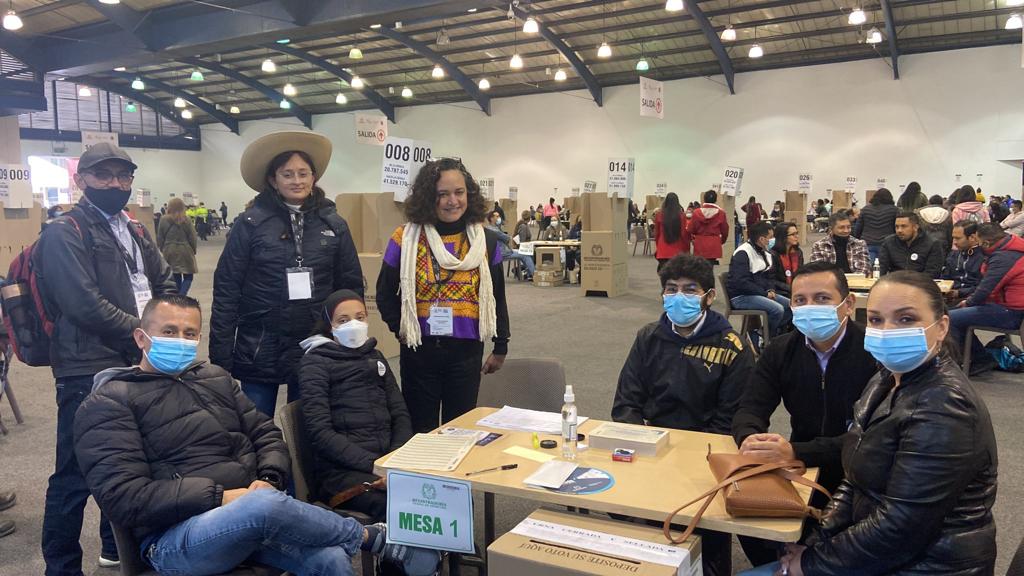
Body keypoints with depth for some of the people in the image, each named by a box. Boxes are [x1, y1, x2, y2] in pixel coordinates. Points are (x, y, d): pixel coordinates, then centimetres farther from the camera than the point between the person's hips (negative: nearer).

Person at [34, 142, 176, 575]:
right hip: (90, 371, -8)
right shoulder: (64, 233, -8)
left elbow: (164, 283, 14)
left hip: (141, 365, 8)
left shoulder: (135, 231, 17)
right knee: (76, 473, 0)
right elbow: (85, 304, -18)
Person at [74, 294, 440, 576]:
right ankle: (374, 538, -13)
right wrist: (221, 497, -19)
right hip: (175, 536, -5)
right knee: (265, 505, -36)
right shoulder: (109, 402, -1)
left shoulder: (215, 378, 18)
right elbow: (124, 497, -12)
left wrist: (270, 480, -6)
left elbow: (266, 434, 17)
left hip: (252, 512, 5)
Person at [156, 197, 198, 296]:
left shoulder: (163, 220, -2)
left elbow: (159, 238, 2)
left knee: (176, 277, 14)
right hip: (184, 251, -3)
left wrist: (163, 250, 17)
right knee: (188, 277, 2)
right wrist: (193, 251, 10)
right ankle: (181, 297, -16)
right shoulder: (186, 220, -8)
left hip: (169, 252, 3)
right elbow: (192, 238, -4)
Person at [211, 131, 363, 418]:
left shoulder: (334, 225, 3)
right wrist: (220, 355, -7)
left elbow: (351, 286, 7)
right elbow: (226, 289, -3)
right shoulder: (250, 223, -4)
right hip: (259, 349, -2)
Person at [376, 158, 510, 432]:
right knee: (421, 432, 11)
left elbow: (497, 297, 7)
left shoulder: (485, 240, 1)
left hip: (467, 351, 1)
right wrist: (401, 330, -3)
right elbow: (385, 292, 5)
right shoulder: (406, 238, -4)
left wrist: (500, 347, 9)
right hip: (420, 350, -1)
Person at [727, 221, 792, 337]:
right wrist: (764, 292, -18)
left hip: (762, 293, 9)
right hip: (741, 296, -9)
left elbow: (770, 275, 19)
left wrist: (771, 290, -3)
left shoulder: (765, 252, 11)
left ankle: (775, 332, 6)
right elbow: (741, 282, -24)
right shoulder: (742, 253, -17)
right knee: (777, 309, -25)